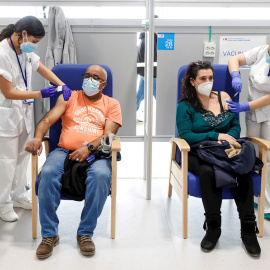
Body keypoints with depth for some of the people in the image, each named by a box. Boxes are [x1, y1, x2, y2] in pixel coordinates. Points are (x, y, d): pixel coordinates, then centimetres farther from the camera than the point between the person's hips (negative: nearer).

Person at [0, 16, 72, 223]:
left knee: (22, 157, 17)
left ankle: (18, 196, 34)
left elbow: (43, 69, 14)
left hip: (24, 112, 7)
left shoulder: (25, 51, -1)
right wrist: (40, 94, -24)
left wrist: (62, 85, -1)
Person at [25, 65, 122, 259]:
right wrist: (37, 137, -15)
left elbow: (109, 134, 2)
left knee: (101, 175, -35)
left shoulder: (111, 104, 16)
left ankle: (85, 233, -20)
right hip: (65, 151, 1)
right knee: (48, 173, -31)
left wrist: (89, 147, -17)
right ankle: (49, 234, -18)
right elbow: (48, 119, 6)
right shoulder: (69, 97, 19)